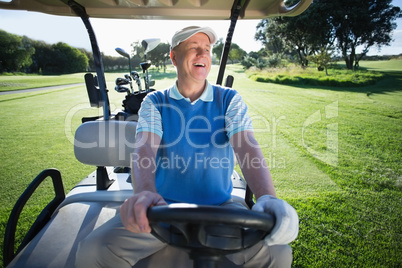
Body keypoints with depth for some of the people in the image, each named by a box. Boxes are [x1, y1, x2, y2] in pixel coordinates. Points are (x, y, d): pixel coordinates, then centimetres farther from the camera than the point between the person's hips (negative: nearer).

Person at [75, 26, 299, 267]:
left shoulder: (229, 99, 2)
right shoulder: (154, 102, 2)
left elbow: (247, 147, -13)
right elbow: (144, 148, -14)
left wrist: (267, 197, -32)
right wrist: (145, 192, -37)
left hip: (218, 206, 1)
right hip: (164, 206, 0)